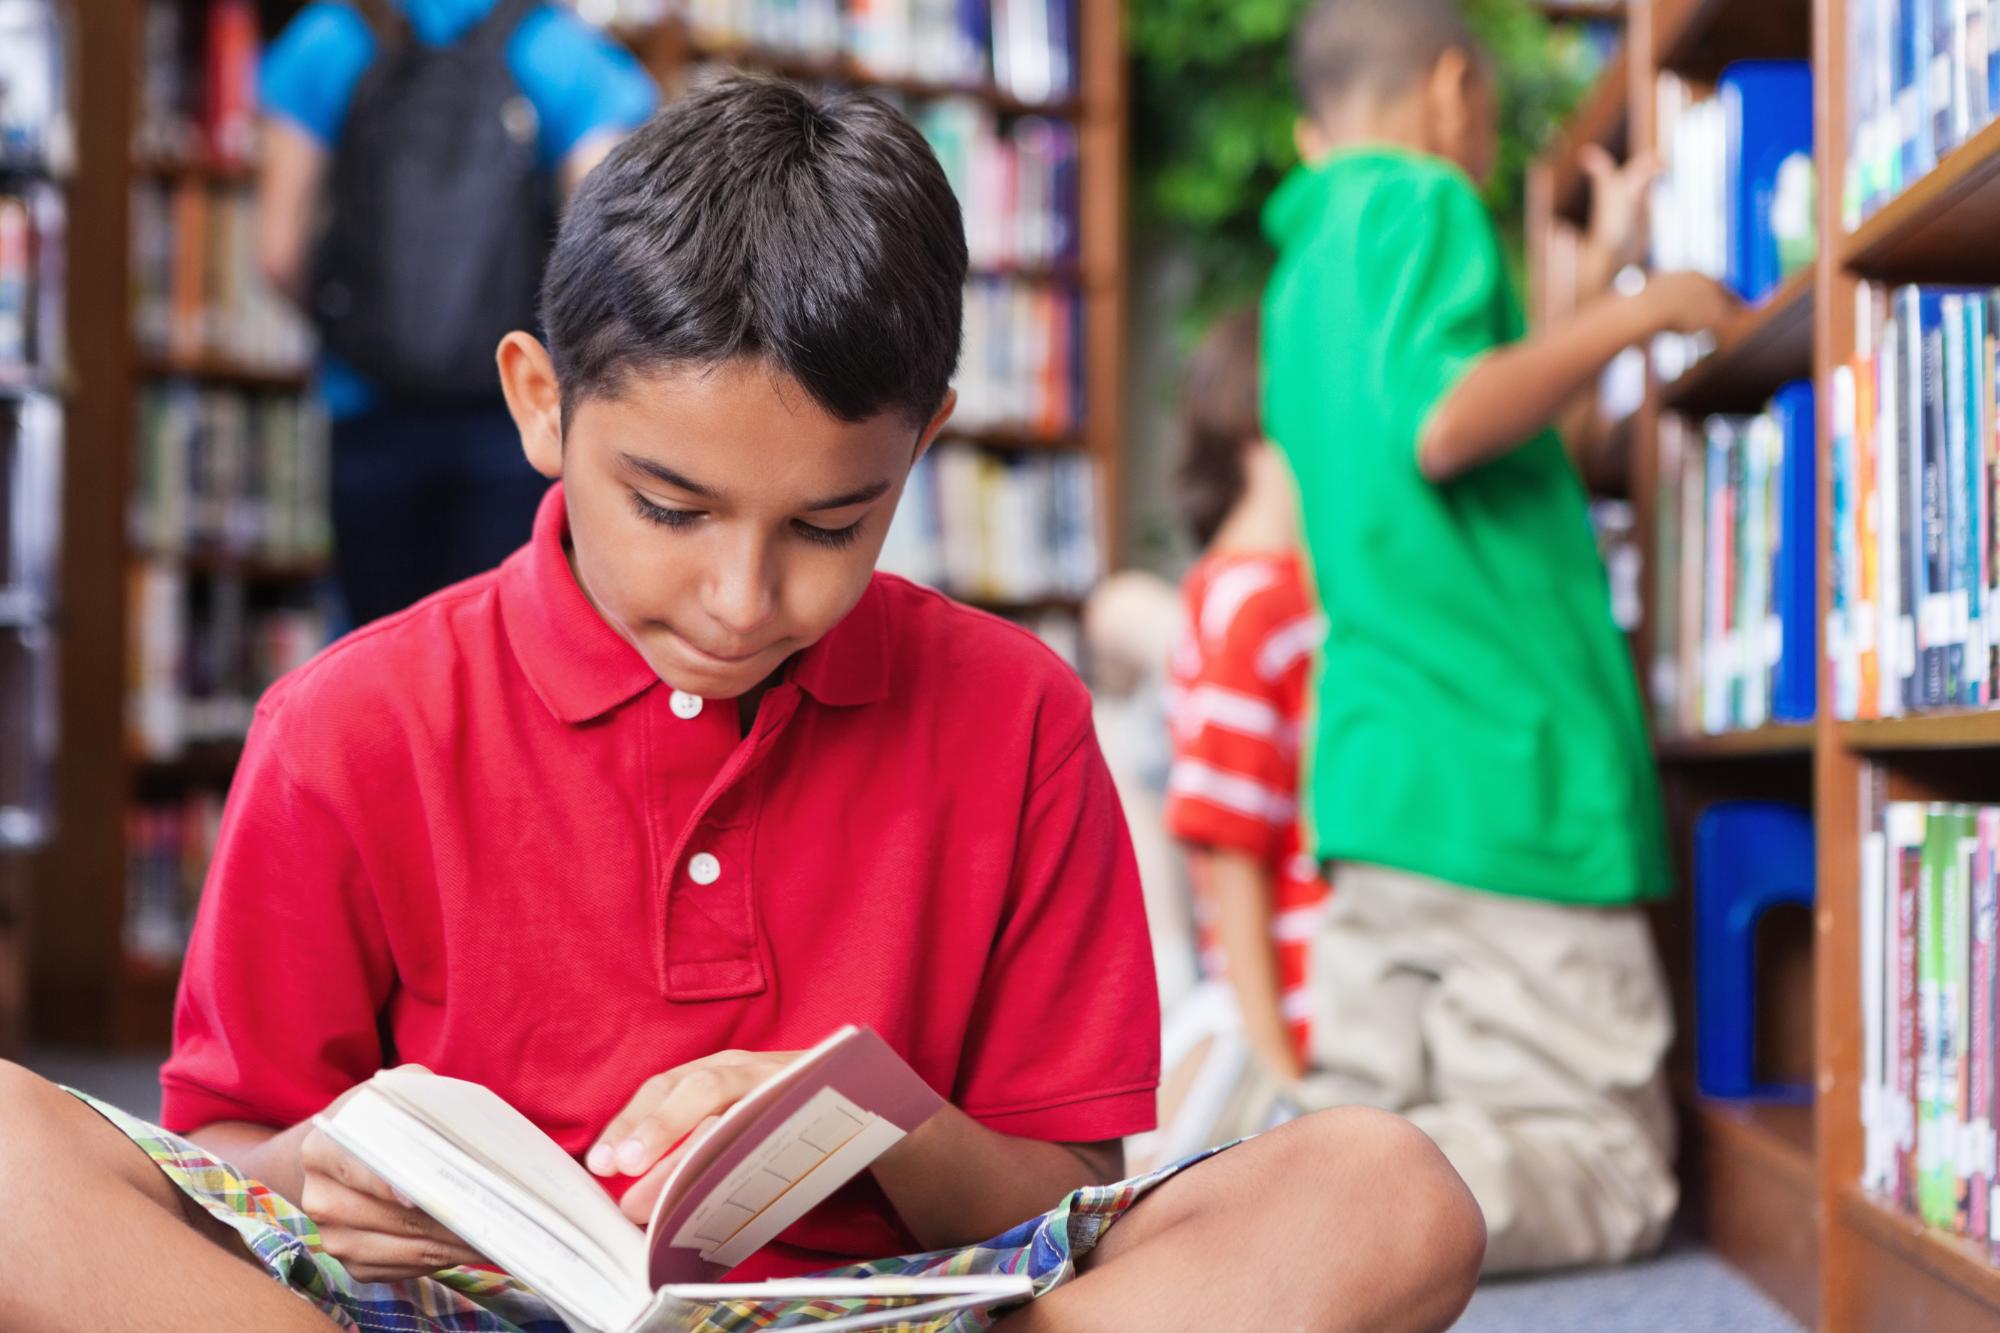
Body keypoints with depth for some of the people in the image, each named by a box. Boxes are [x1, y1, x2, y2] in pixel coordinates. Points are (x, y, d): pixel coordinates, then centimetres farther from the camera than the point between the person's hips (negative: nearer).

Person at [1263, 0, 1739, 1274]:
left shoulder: (1302, 270, 22)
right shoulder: (1423, 201, -4)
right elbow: (1439, 426, -21)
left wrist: (1599, 267, 42)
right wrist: (1637, 312, -8)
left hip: (1376, 782, 8)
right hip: (1513, 778, -8)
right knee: (1609, 1179, -2)